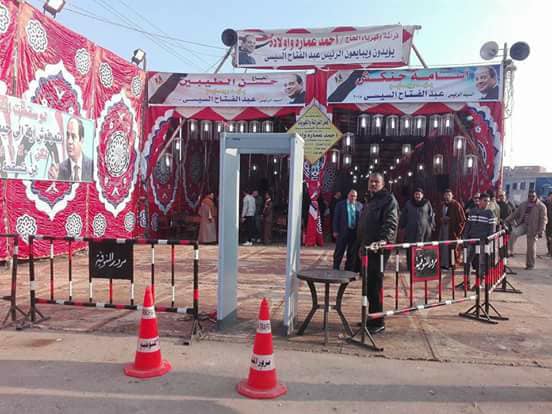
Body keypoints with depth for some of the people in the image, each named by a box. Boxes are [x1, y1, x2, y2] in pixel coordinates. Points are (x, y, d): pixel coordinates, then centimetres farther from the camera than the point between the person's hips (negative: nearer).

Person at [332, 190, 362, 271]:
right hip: (343, 231, -2)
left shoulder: (359, 205, 7)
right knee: (339, 251, 5)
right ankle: (336, 268, 17)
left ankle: (348, 268, 23)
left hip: (355, 232, 2)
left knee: (352, 252, 10)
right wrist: (335, 231, -6)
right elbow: (336, 218, -1)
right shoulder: (340, 204, 1)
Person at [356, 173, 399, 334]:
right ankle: (371, 317, 24)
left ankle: (378, 322, 2)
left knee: (375, 283, -7)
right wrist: (362, 244, 27)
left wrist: (384, 239, -33)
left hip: (379, 248, -9)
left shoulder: (388, 199, -5)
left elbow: (391, 222, -18)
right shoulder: (370, 201, 23)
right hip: (367, 247, 9)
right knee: (368, 283, 12)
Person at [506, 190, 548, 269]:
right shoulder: (523, 204, 9)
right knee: (514, 233, -26)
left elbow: (543, 219, -8)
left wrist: (541, 232, -15)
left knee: (531, 247, 2)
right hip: (523, 225, 4)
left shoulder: (541, 206, -5)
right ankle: (510, 251, -15)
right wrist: (507, 220, 2)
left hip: (533, 229, -4)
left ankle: (530, 265, 16)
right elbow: (515, 213, 11)